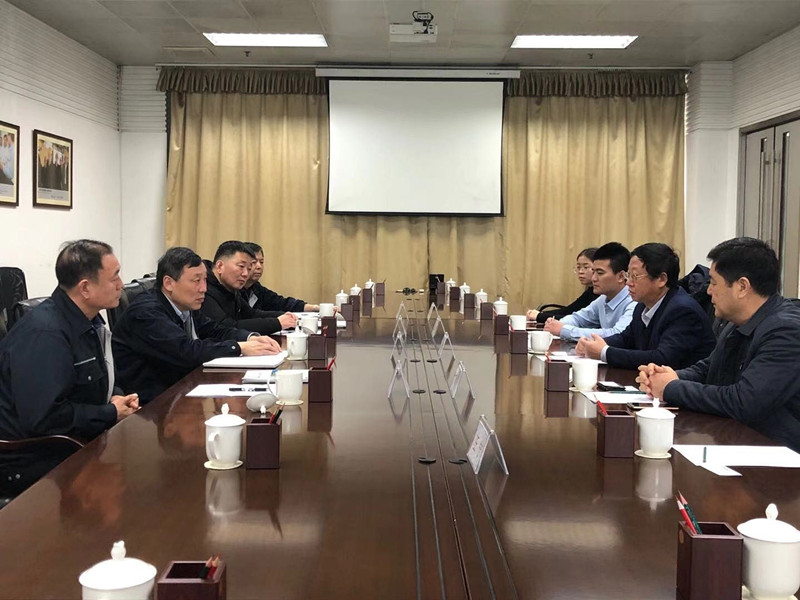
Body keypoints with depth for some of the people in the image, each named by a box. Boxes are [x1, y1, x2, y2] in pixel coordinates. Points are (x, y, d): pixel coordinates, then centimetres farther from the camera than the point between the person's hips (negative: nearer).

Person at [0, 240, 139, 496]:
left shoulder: (89, 321, 7)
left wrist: (116, 398, 1)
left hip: (78, 440, 10)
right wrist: (111, 414, -18)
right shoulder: (44, 334, -24)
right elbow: (43, 417, -30)